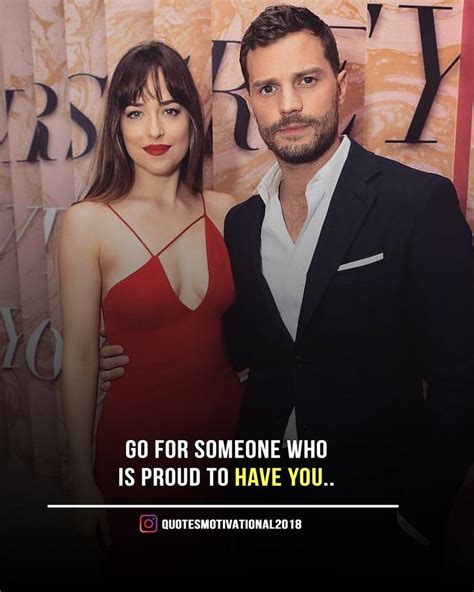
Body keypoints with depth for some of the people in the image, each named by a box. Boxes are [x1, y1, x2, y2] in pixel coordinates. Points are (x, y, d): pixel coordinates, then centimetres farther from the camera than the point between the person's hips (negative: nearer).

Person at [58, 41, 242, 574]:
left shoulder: (225, 212, -3)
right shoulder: (89, 221, -12)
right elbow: (80, 358, -9)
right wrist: (83, 483, -4)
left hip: (226, 431, 3)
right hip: (136, 444, -3)